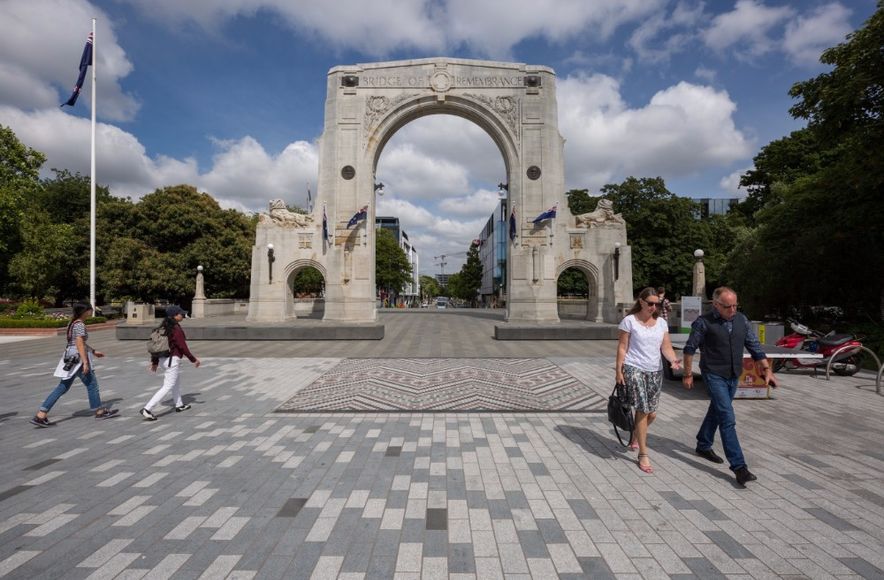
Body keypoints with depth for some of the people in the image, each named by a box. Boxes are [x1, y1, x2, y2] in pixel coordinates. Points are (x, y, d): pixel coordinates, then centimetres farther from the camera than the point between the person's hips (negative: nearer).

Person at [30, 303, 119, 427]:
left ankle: (40, 415, 8)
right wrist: (85, 362, -25)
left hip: (70, 357, 9)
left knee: (63, 387, 10)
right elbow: (80, 344, -23)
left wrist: (93, 352, 28)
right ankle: (99, 411, 16)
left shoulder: (74, 323, 14)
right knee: (92, 383, 4)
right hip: (78, 358, -9)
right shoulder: (80, 324, -16)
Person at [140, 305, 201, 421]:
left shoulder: (164, 327, 7)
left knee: (175, 382, 24)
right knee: (167, 387, -3)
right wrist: (194, 359, -8)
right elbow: (183, 347, -18)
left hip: (163, 359, 9)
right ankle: (147, 409, -7)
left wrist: (154, 361, 18)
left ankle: (179, 405, 38)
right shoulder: (176, 329, -19)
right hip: (172, 360, -9)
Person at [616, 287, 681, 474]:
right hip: (634, 369, -5)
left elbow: (666, 347, 4)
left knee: (651, 413, 10)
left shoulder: (661, 322, 7)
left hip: (655, 371, 5)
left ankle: (635, 437, 40)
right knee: (643, 410, -11)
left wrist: (673, 360, -16)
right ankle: (643, 455, 2)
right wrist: (618, 371, -7)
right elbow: (622, 347, -4)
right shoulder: (630, 321, -5)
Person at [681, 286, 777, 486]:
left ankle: (703, 446, 38)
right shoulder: (704, 322, -13)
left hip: (734, 376, 6)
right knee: (727, 419, -10)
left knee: (717, 412, 19)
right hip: (714, 375, -6)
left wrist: (766, 369, 0)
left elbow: (754, 346, 8)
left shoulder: (742, 320, 3)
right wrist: (687, 374, -4)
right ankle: (738, 466, -7)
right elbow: (690, 348, -6)